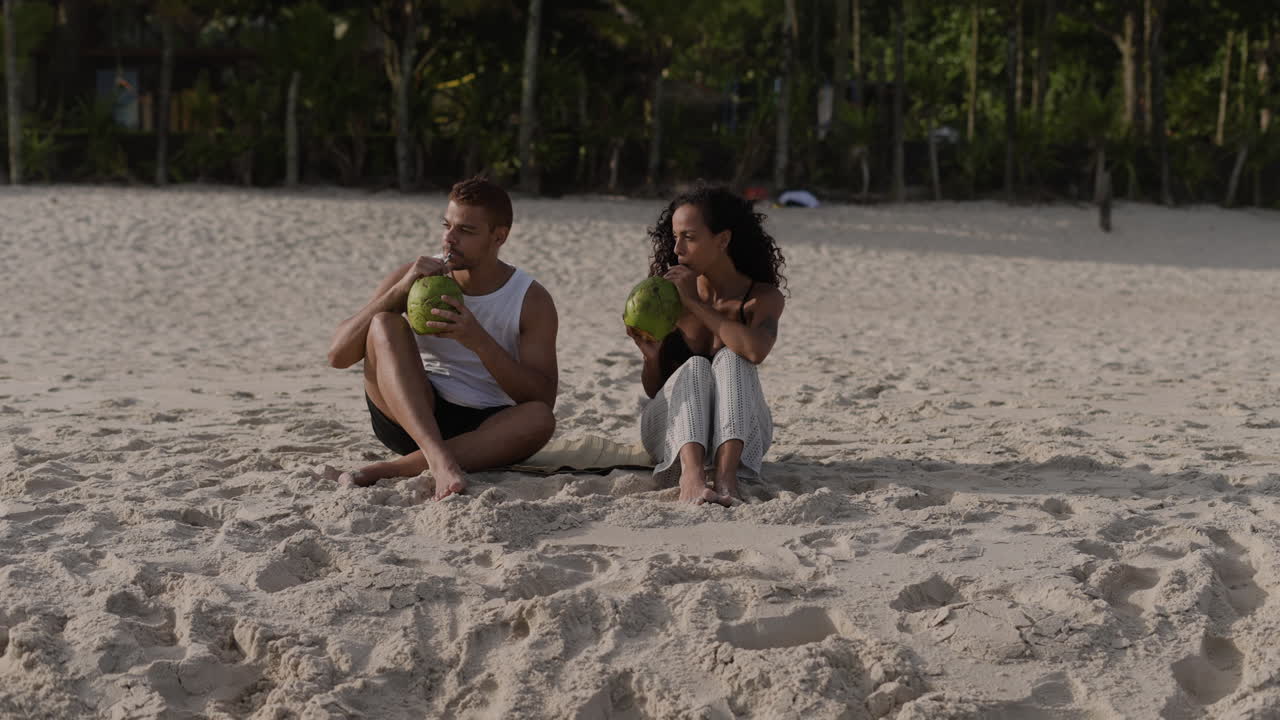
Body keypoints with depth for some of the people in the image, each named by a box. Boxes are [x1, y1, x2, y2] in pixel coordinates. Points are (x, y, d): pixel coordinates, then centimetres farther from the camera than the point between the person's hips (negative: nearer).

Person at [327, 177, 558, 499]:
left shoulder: (532, 301, -2)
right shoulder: (414, 275, 0)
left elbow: (543, 398, -12)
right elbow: (338, 355, -6)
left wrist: (478, 340, -25)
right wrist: (400, 290, -18)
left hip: (485, 429, -1)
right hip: (408, 420, 1)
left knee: (539, 419, -33)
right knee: (385, 323, -22)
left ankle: (392, 469, -36)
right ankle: (439, 459, -42)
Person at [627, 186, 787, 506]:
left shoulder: (764, 297, -6)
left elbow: (756, 350, -30)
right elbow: (653, 390, 3)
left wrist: (695, 303, -21)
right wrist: (651, 356, -19)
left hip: (740, 433, -1)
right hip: (672, 430, 1)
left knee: (730, 359, -27)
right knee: (694, 367, -28)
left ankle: (726, 474, -48)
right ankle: (692, 474, -52)